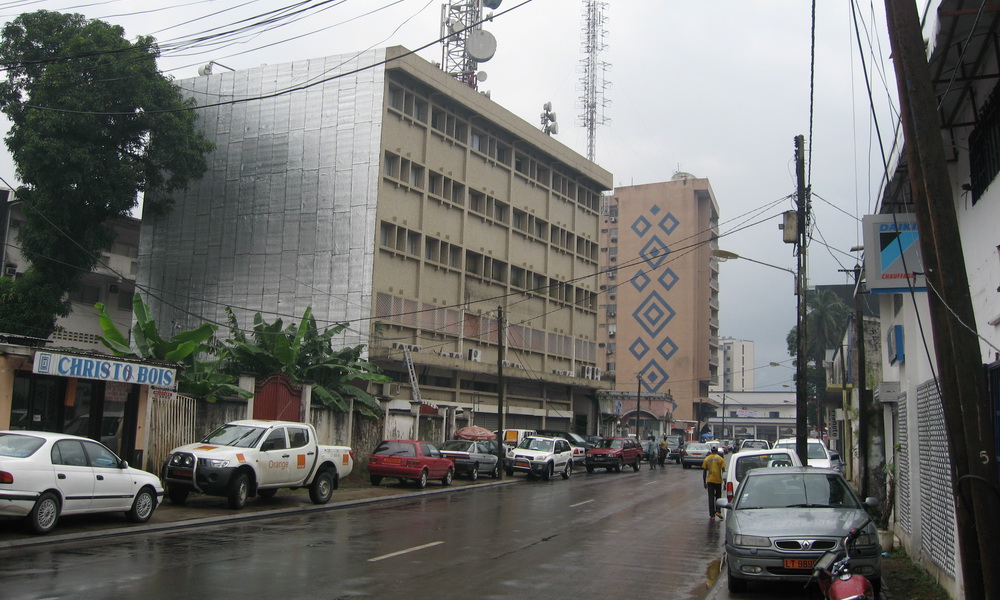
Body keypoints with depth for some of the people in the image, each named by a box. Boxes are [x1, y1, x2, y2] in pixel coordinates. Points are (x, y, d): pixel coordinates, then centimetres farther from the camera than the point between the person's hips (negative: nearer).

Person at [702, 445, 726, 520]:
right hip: (718, 480, -1)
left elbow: (704, 472, 3)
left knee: (711, 498, 4)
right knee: (718, 497, 16)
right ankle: (718, 511, 0)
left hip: (710, 481, 1)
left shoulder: (706, 459, 3)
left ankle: (712, 515, 1)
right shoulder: (720, 459, -1)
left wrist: (704, 482, 10)